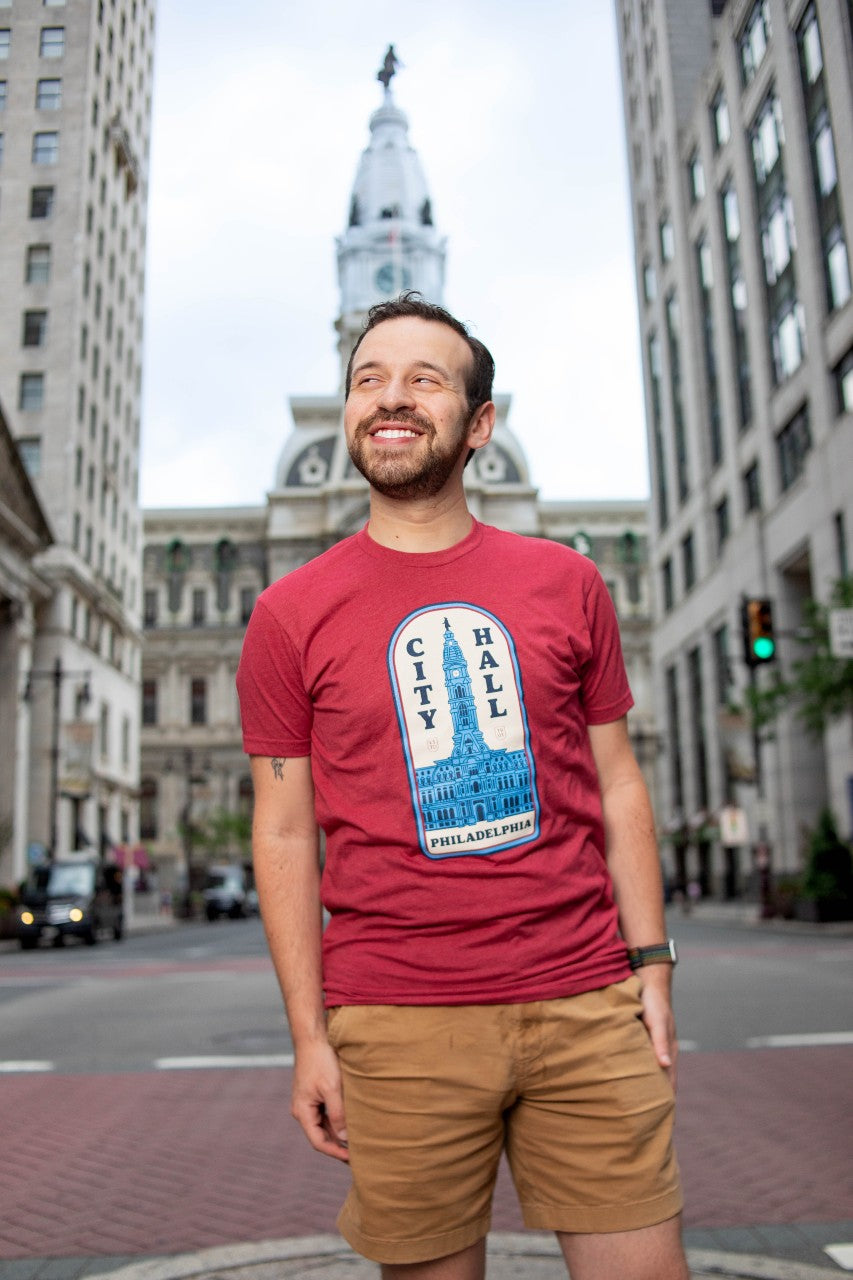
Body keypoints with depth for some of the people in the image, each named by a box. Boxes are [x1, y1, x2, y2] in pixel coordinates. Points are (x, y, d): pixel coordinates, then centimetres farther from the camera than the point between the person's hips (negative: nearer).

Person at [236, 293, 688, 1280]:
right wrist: (309, 1035, 0)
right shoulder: (290, 614, 1)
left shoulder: (565, 583, 6)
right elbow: (285, 835, 2)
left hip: (585, 1008, 2)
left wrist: (650, 964, 4)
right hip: (398, 1029, -1)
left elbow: (616, 783, 9)